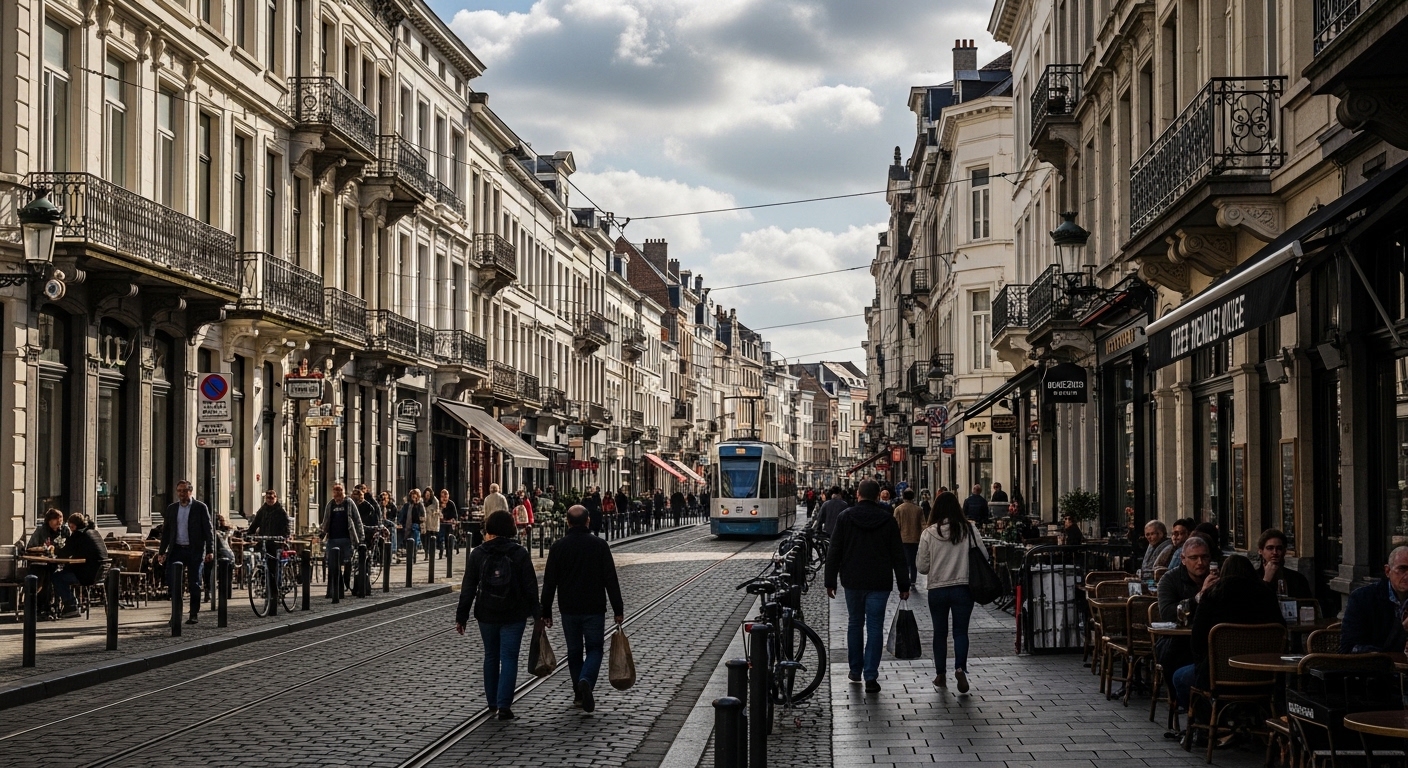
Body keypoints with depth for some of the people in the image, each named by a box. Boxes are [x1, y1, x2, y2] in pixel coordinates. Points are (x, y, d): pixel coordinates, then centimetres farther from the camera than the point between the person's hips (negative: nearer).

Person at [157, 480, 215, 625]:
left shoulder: (200, 507, -1)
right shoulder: (171, 508, 9)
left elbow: (208, 530, -3)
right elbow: (166, 531, 13)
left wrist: (210, 551, -10)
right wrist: (162, 552, 8)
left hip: (195, 550, -3)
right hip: (176, 550, 3)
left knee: (194, 584, 1)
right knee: (172, 582, -7)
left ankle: (193, 614, 11)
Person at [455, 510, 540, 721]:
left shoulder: (478, 554, -4)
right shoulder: (519, 553, -5)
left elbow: (468, 587, -2)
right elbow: (530, 586, -5)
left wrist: (461, 616, 3)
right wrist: (537, 613, 2)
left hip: (486, 614, 2)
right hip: (514, 615, -2)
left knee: (491, 657, 17)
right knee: (509, 659, 0)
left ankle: (493, 703, 25)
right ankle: (504, 706, -8)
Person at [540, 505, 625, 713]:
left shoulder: (558, 547, -3)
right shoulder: (599, 545, -5)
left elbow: (549, 583, -1)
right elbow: (611, 580, -5)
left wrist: (546, 613, 6)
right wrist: (618, 610, 1)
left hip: (569, 610, 1)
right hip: (594, 608, -1)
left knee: (574, 651, 13)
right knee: (594, 649, 7)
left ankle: (579, 695, 16)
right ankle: (586, 681, -19)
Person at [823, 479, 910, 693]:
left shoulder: (845, 518, -1)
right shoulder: (888, 520, -2)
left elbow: (834, 553, 0)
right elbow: (898, 555, 0)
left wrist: (830, 581, 6)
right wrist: (904, 585, 4)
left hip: (852, 581, 1)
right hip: (880, 583, -1)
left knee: (855, 624, 17)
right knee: (875, 627, 0)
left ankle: (855, 671, 24)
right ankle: (871, 677, -6)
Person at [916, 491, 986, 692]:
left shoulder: (929, 534, -7)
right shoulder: (969, 529, -7)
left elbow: (922, 567, -3)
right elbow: (983, 556, -3)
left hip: (937, 590, 0)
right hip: (963, 588, 0)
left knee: (940, 632, 14)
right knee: (961, 631, 7)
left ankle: (940, 674, 22)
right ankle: (960, 668, -14)